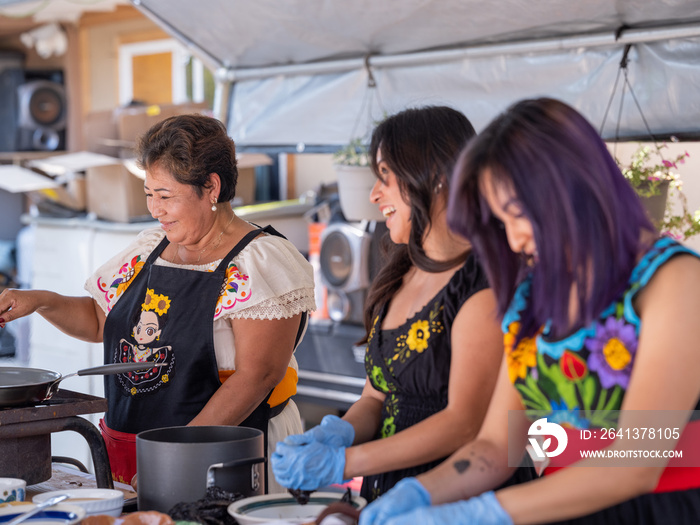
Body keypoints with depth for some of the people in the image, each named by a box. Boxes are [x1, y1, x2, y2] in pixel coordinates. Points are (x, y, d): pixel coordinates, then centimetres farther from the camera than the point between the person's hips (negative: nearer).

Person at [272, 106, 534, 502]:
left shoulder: (483, 284, -9)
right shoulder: (397, 280, 15)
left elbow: (467, 423, -14)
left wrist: (342, 463, -15)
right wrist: (340, 432, -3)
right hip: (384, 500, 6)